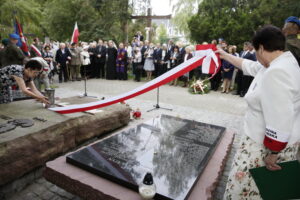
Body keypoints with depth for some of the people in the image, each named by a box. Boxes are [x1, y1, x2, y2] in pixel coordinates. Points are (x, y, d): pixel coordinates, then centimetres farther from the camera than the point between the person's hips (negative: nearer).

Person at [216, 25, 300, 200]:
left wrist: (272, 156, -19)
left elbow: (279, 124, -29)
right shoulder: (278, 64, 6)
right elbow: (249, 66, 24)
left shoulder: (276, 73, -27)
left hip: (270, 145, -9)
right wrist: (226, 56, 33)